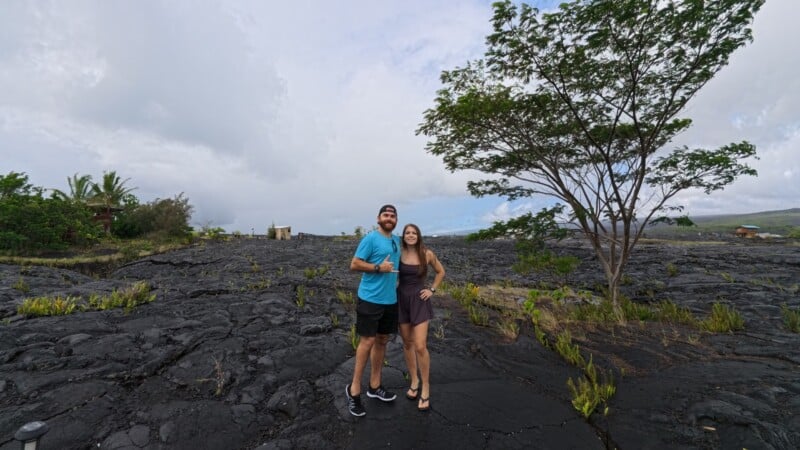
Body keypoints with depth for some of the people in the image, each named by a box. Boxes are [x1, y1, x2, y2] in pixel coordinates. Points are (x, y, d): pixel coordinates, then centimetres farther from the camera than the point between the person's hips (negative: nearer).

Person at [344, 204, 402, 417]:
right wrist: (378, 268, -20)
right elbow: (354, 265, -12)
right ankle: (354, 389, 17)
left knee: (382, 341, 14)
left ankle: (374, 386, 30)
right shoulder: (370, 239, -10)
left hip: (390, 299, 7)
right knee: (367, 341, -1)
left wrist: (395, 279, 12)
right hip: (370, 298, -7)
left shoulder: (396, 240, 13)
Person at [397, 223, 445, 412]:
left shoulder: (427, 253, -7)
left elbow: (441, 272, 10)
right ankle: (414, 381, 32)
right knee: (407, 343, 13)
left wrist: (432, 290, 2)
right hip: (401, 300, 2)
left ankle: (425, 388, 12)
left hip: (419, 301, -2)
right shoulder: (398, 253, -5)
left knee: (420, 346, -7)